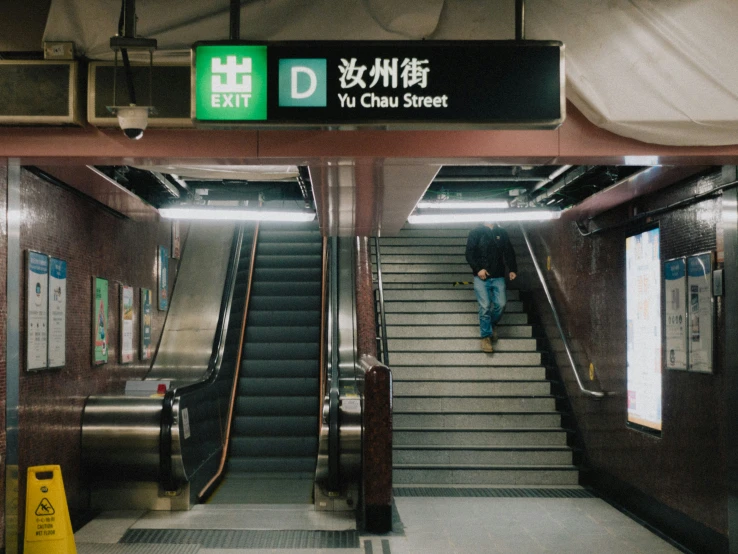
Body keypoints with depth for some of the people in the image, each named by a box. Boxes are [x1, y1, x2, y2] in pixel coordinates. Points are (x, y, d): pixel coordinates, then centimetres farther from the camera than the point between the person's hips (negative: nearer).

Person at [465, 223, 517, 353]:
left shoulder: (502, 233, 11)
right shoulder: (476, 233, 2)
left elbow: (509, 253, 11)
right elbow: (469, 254, -3)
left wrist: (512, 269, -1)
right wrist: (478, 269, -15)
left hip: (498, 276, 3)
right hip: (481, 277, -3)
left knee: (501, 304, -4)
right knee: (485, 306, -8)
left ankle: (491, 324, 23)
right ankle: (486, 336, 2)